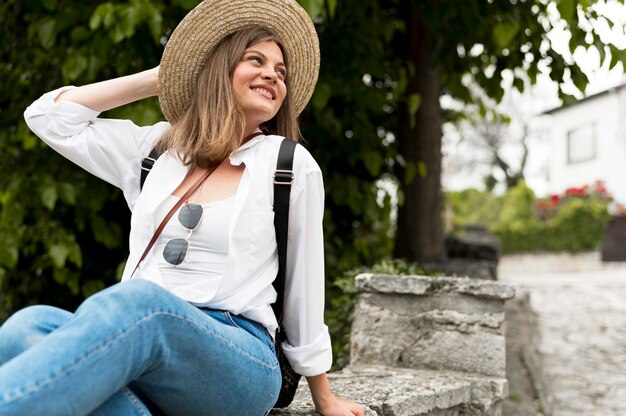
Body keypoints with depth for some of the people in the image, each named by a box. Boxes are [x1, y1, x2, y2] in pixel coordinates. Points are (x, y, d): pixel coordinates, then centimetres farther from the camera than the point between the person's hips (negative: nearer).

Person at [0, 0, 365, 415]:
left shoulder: (292, 166, 9)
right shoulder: (158, 148, 19)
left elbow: (304, 287, 14)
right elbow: (49, 116, 22)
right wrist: (156, 78, 23)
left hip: (238, 361, -3)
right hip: (135, 338, 4)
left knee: (137, 303, -38)